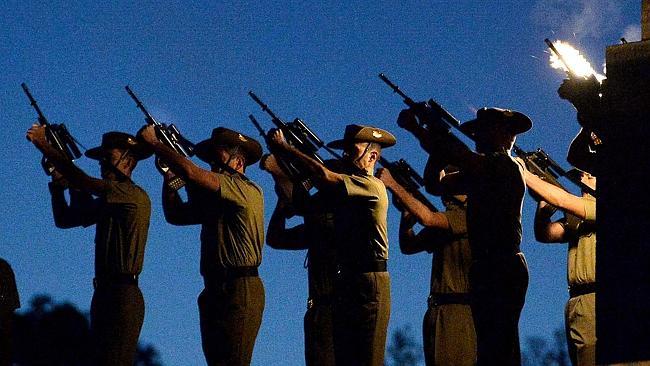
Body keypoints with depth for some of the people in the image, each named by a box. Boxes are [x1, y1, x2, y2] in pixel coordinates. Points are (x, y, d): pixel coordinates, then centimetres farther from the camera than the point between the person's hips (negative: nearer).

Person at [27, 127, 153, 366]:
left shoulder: (136, 196, -10)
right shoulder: (107, 201, 19)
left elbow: (85, 183, -20)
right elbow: (64, 219, 20)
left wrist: (44, 146, -14)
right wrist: (58, 182, 5)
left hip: (123, 295, -9)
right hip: (104, 293, 9)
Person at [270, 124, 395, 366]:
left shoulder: (372, 186, -8)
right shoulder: (348, 192, 20)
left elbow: (325, 176, -19)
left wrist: (285, 147, -10)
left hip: (368, 284, -9)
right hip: (346, 283, 9)